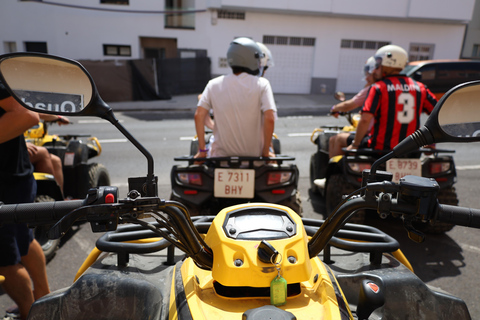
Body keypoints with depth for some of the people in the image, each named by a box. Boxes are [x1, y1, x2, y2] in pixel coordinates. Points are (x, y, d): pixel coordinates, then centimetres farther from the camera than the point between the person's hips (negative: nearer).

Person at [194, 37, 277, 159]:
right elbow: (270, 119, -18)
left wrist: (202, 150, -1)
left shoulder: (214, 84, -1)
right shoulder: (262, 84, -9)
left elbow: (198, 115, -6)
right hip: (254, 154, -1)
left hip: (221, 154, 2)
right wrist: (266, 152, -7)